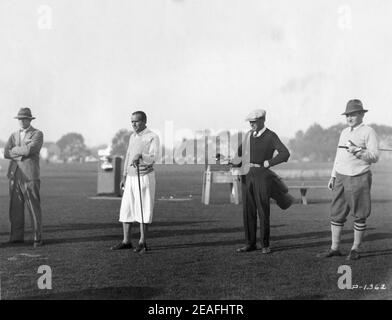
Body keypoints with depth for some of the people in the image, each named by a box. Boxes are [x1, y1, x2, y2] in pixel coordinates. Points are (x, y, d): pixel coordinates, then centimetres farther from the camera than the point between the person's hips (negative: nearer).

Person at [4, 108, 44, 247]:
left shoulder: (37, 134, 2)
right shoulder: (14, 135, 18)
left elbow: (29, 150, -15)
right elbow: (6, 153, 4)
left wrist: (15, 150, -1)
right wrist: (22, 152, -8)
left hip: (30, 176, -5)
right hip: (14, 176, 5)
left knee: (34, 207, -4)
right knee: (15, 208, 5)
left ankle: (38, 237, 3)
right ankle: (17, 236, 12)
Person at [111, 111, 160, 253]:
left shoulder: (153, 137, -10)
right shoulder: (133, 136, 13)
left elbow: (154, 157, -23)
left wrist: (140, 156, -42)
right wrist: (124, 176, 14)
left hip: (145, 177, -7)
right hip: (131, 177, 7)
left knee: (143, 210, -4)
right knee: (125, 209, 6)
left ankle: (142, 242, 2)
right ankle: (126, 241, 13)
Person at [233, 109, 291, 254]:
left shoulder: (271, 136, -2)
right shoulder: (249, 135, 15)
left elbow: (285, 154, -11)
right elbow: (241, 150, 32)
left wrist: (268, 163, -15)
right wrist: (237, 163, 16)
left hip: (261, 175, -5)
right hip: (246, 176, 5)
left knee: (263, 211, -3)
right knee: (248, 210, 4)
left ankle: (265, 244, 6)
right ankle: (250, 243, 11)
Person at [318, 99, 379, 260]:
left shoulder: (368, 132, -4)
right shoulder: (344, 132, 17)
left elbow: (375, 156, -11)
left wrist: (358, 151, -25)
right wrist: (333, 176, 18)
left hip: (359, 178, -6)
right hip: (341, 178, 6)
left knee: (359, 216, 1)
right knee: (336, 214, 5)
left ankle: (355, 249, 9)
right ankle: (334, 248, 12)